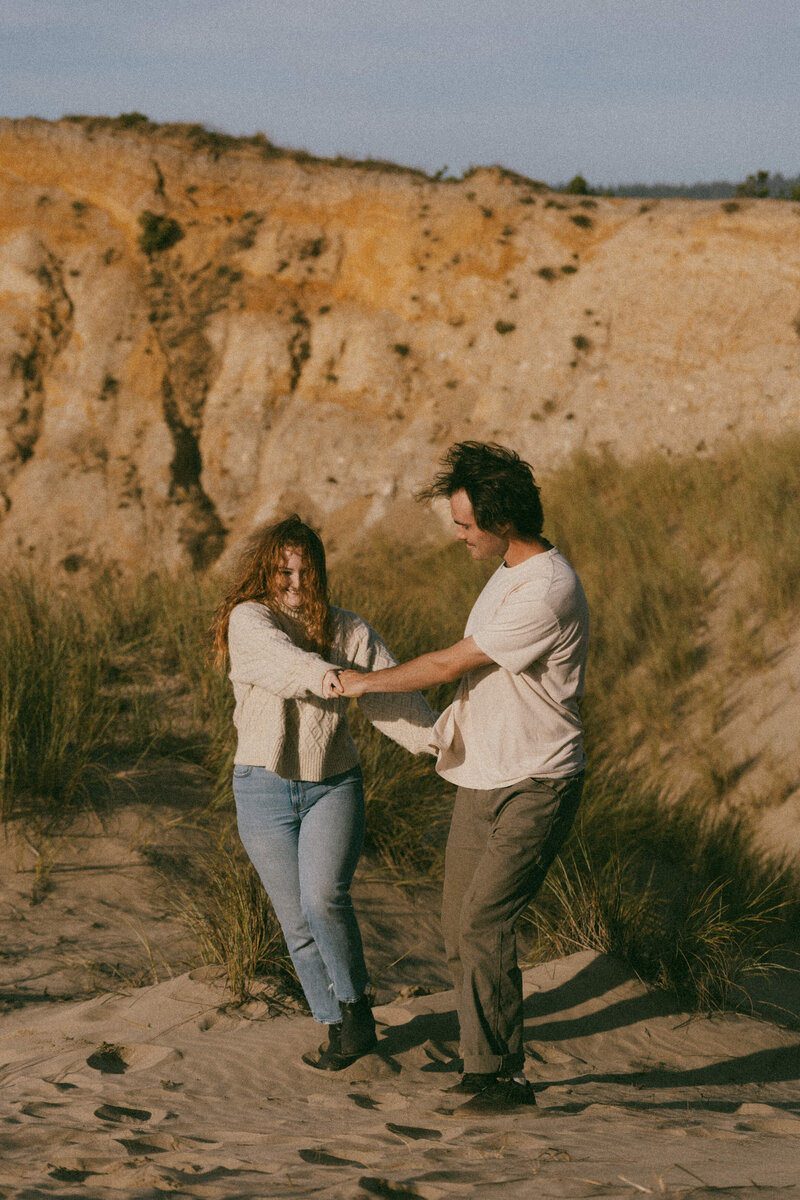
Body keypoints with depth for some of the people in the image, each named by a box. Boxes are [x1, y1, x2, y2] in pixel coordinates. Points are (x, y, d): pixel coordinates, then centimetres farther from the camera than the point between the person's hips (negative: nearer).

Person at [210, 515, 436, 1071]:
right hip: (266, 790, 0)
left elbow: (388, 690, -6)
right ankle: (342, 1030, 16)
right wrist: (317, 672, -49)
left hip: (333, 784, 0)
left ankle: (355, 1002, 1)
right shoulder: (248, 619, -4)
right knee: (298, 920, 3)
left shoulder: (348, 631, 4)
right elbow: (276, 656, -27)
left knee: (324, 897, -20)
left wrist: (435, 737, -24)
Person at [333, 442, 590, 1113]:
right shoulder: (508, 574, 11)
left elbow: (452, 662, -17)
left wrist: (366, 682, -5)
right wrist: (455, 721, 9)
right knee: (460, 930, 8)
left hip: (537, 787, -9)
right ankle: (483, 1066, 17)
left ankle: (508, 1075, -6)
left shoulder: (548, 592, -22)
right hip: (481, 780, 9)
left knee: (483, 924, -16)